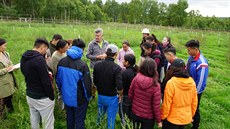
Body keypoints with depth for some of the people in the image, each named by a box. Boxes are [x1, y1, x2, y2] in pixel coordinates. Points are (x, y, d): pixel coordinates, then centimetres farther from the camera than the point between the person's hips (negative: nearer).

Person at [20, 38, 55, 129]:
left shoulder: (24, 58, 3)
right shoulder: (39, 59, -24)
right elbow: (46, 82, -23)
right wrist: (52, 97, -11)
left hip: (29, 95, 9)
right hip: (42, 98, -8)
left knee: (34, 121, 22)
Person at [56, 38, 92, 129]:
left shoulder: (62, 62, -5)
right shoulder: (82, 65, -24)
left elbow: (58, 79, 6)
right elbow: (87, 83, -19)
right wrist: (88, 97, -1)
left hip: (66, 97, 6)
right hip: (79, 99, -5)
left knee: (69, 118, 25)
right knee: (79, 121, 13)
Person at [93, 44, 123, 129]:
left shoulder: (97, 65, -9)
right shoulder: (116, 67, -24)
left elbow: (95, 81, 2)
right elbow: (119, 86, -28)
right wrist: (120, 95, -8)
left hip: (100, 96, 5)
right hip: (112, 97, -5)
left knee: (100, 114, 30)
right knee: (111, 119, 15)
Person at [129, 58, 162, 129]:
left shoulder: (136, 78, -17)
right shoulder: (155, 85, -25)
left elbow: (130, 95, -4)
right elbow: (156, 105, -18)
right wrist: (158, 120, -3)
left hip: (135, 112, 2)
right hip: (148, 116, -2)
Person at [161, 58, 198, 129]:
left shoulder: (171, 83, -24)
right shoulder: (191, 81, -8)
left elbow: (166, 104, -19)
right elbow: (194, 102, 2)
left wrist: (163, 116, -3)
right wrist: (191, 115, 17)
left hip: (172, 119, -5)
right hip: (186, 118, 5)